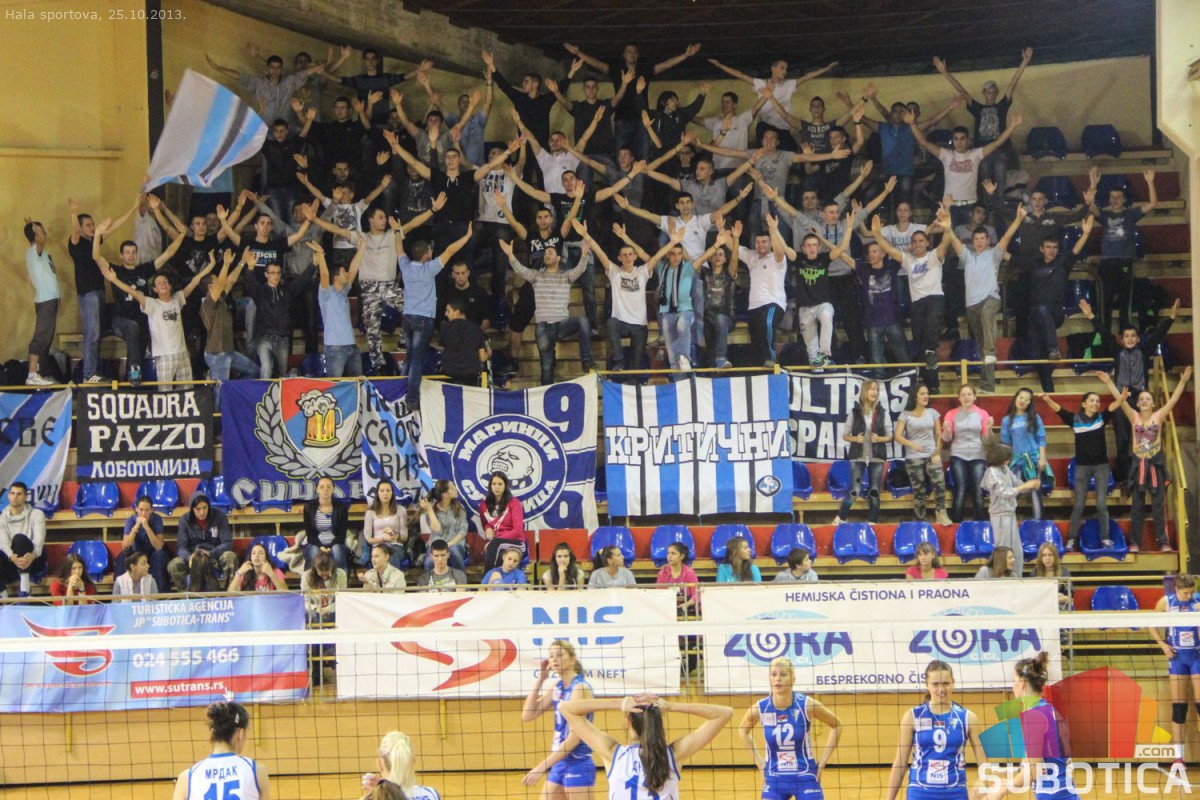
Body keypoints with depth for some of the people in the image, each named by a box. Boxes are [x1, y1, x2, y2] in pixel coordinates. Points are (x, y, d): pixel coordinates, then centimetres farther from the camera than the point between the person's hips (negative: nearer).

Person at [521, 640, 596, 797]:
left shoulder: (580, 688, -15)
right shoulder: (557, 687, 9)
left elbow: (574, 737, -21)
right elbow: (527, 716, 8)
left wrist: (542, 767, -23)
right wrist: (540, 680, 1)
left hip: (578, 765, -9)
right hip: (559, 764, 9)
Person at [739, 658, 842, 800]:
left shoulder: (807, 705, -13)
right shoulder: (760, 708, -9)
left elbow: (836, 725, 3)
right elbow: (743, 730, 14)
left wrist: (822, 763, 0)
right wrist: (760, 763, 7)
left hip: (805, 778, -1)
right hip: (774, 780, 1)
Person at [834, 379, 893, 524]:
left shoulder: (883, 412, 2)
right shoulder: (855, 412, 0)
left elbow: (890, 436, 6)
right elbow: (845, 435, 5)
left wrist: (879, 439, -14)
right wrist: (855, 439, -15)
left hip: (877, 457, 2)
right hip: (858, 457, -2)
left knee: (874, 492, 3)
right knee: (855, 491, -10)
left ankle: (872, 523, 9)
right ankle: (840, 518, 5)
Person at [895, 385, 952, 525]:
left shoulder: (933, 413, 10)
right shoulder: (906, 415, 2)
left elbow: (939, 435, 9)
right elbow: (897, 436, -5)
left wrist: (937, 453, -3)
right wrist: (911, 444, -23)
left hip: (931, 455, 1)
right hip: (913, 458, -1)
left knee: (939, 481, -25)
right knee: (919, 491, -2)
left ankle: (940, 513, -23)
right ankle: (920, 522, 5)